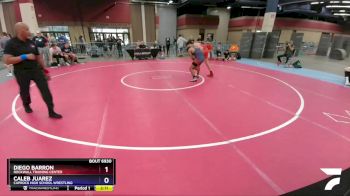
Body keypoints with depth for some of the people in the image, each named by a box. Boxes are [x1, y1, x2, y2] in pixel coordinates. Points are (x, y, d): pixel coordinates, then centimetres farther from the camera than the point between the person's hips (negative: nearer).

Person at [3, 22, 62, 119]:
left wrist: (45, 70, 11)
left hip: (36, 70, 4)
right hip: (22, 73, -3)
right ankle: (26, 105, 45)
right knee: (24, 92, 13)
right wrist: (24, 57, -22)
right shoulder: (11, 44, -10)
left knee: (45, 89, -6)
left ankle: (51, 112, -2)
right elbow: (7, 60, -17)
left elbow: (39, 57, 12)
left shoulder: (31, 42, 6)